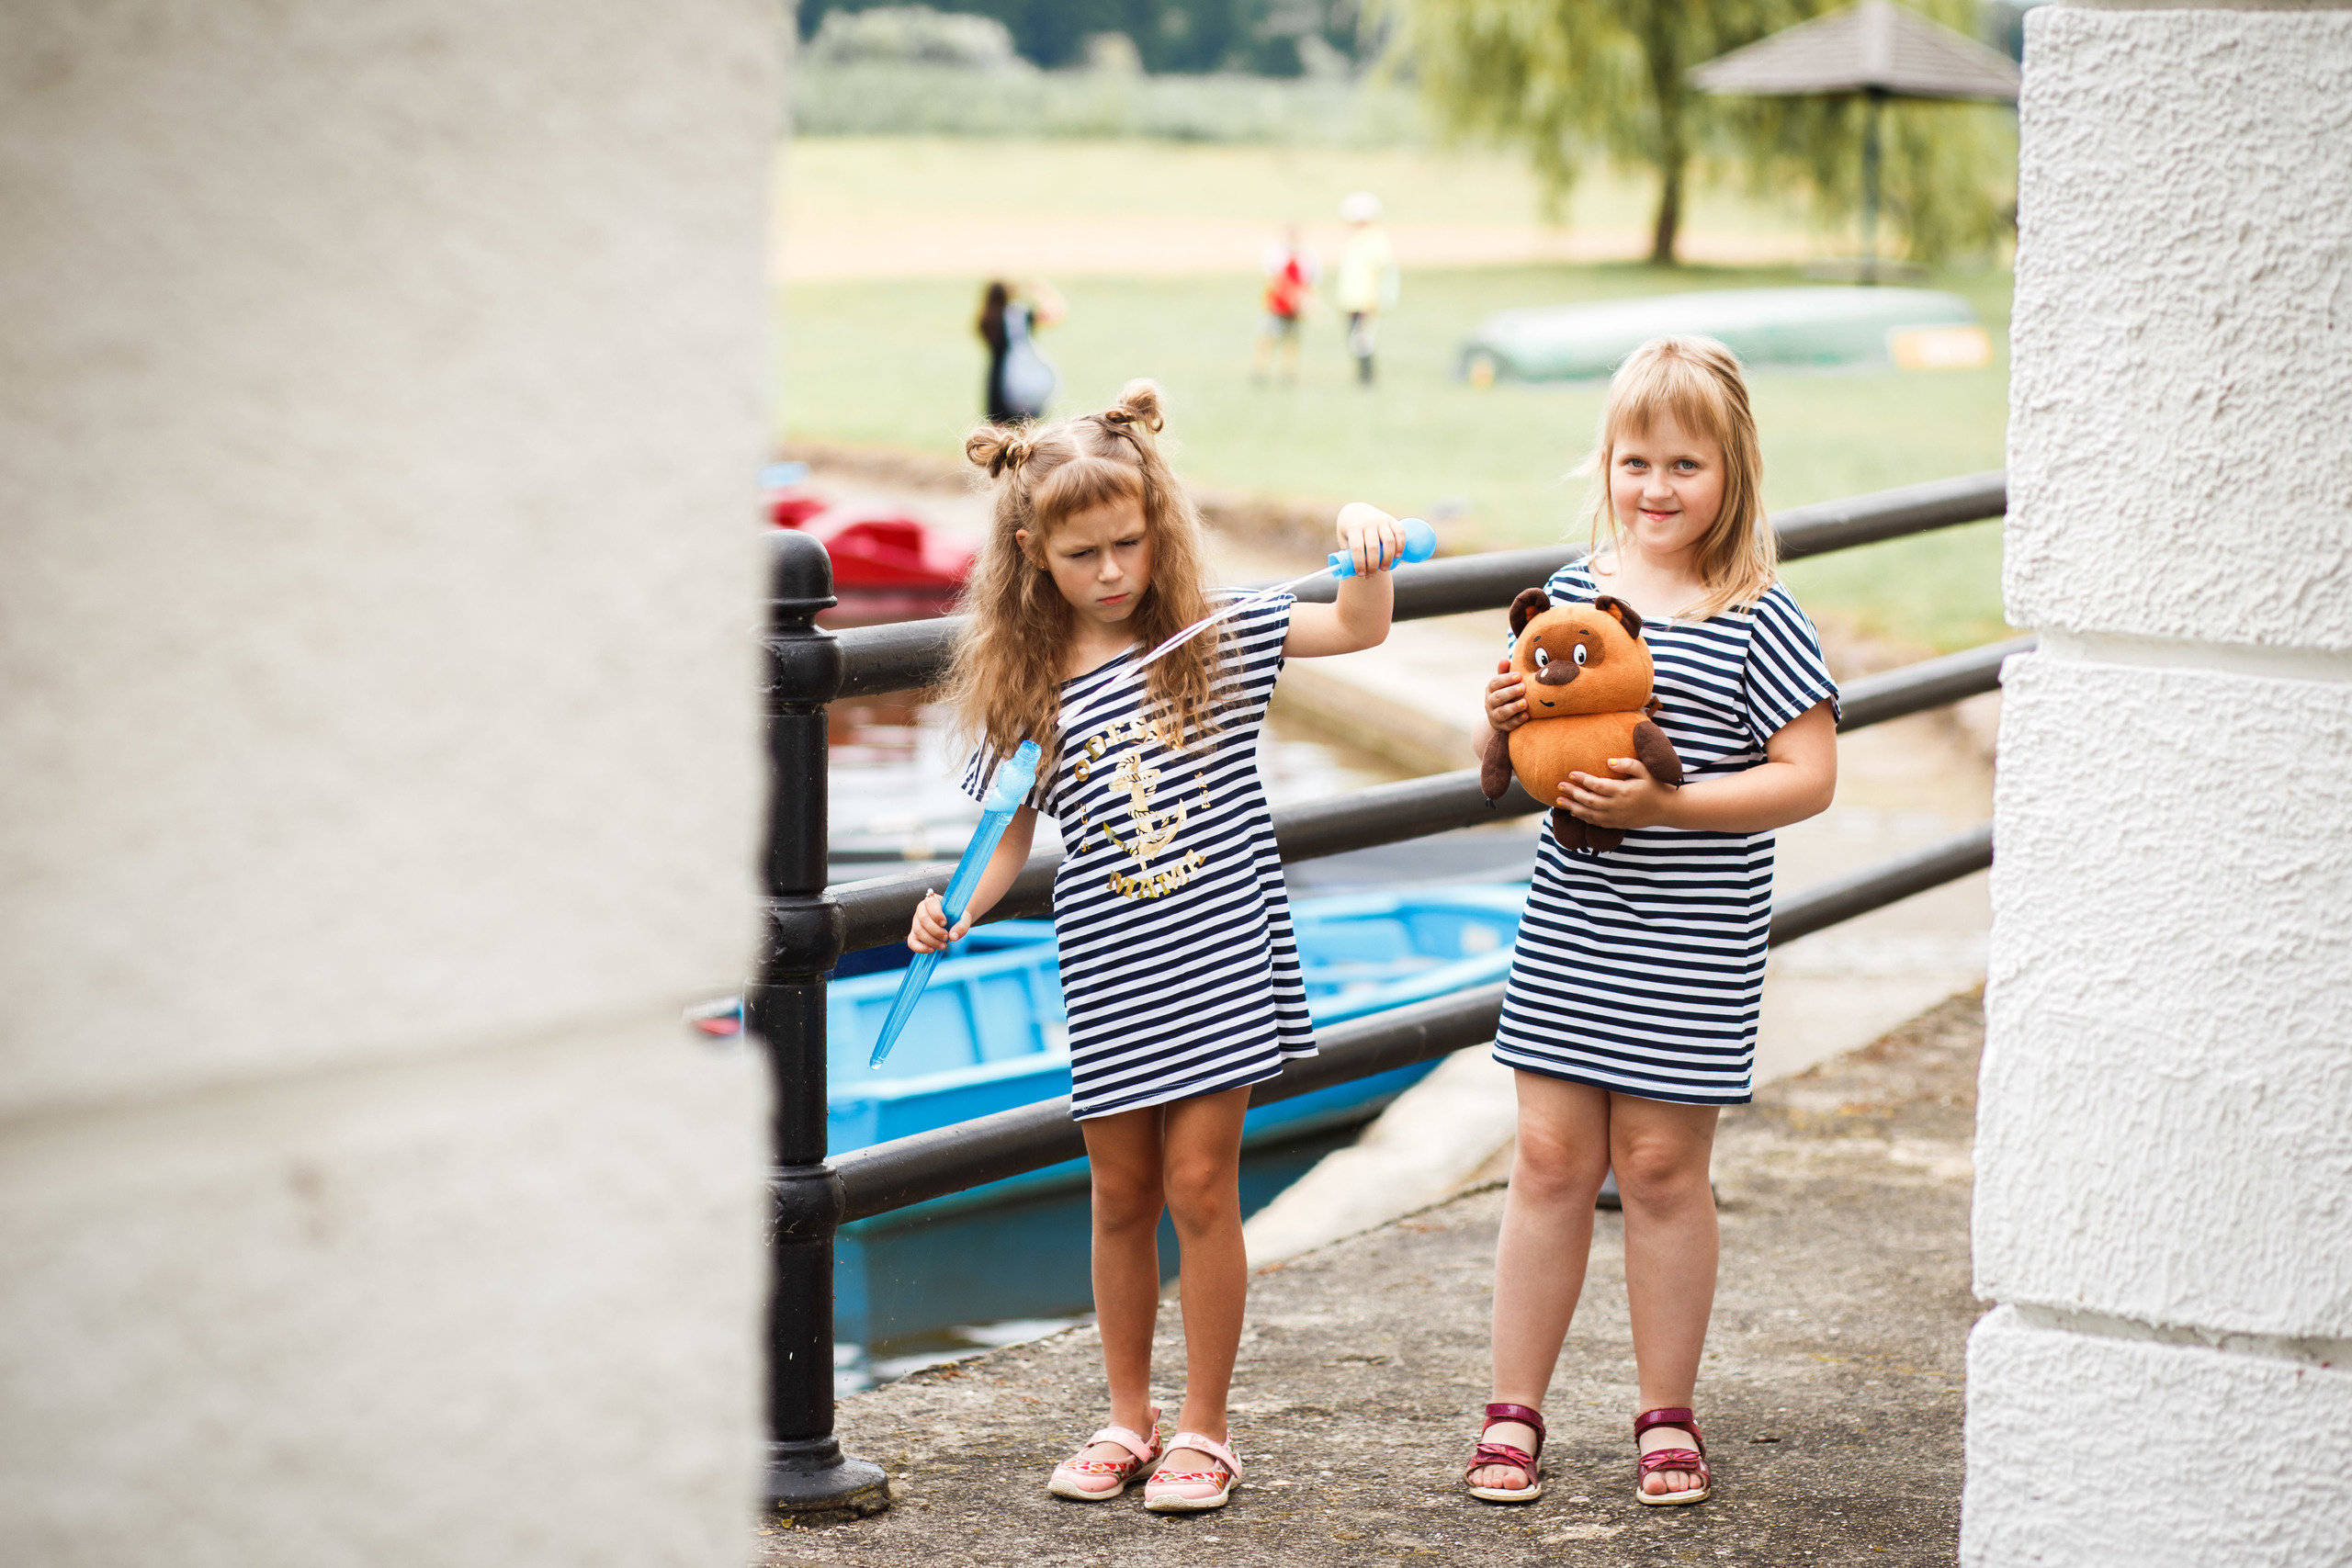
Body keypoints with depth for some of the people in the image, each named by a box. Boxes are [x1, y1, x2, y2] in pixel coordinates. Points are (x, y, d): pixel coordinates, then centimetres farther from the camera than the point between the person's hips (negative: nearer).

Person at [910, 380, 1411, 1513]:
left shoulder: (1213, 638, 1)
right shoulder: (1027, 692, 2)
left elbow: (1359, 627, 2)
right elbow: (1009, 828, 3)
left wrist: (1365, 541, -16)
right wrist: (955, 909, -14)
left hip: (1219, 960, -2)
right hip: (1108, 981, 2)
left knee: (1199, 1185, -2)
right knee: (1122, 1197, 10)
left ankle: (1204, 1432, 10)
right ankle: (1128, 1420, 25)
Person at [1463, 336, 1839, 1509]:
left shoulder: (1757, 619, -8)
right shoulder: (1570, 594, 5)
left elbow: (1808, 778, -11)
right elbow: (1511, 763, 14)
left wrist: (1664, 803, -20)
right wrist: (1501, 725, -9)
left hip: (1692, 946, -3)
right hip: (1568, 929, 3)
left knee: (1661, 1165, 5)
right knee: (1549, 1157, 5)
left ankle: (1666, 1418, 20)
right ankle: (1513, 1413, 15)